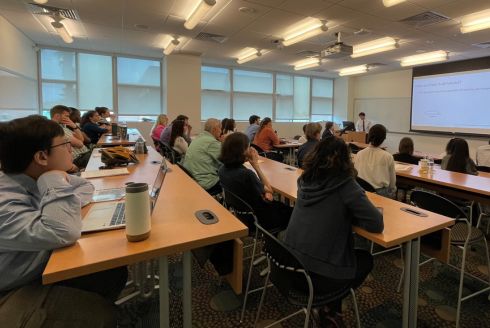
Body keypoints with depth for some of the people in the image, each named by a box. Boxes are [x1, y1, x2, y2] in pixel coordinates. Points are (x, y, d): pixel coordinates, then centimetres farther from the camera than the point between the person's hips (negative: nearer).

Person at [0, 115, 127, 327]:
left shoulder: (31, 179, -7)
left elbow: (86, 188, 4)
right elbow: (64, 234, -46)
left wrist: (66, 204, -17)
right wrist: (54, 181, -34)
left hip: (43, 266, 8)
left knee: (115, 272, 0)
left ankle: (98, 307, 22)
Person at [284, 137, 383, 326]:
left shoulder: (305, 180, 2)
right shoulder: (345, 185, -15)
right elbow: (377, 224, -12)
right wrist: (348, 215, 2)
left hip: (290, 266, 6)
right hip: (318, 276, -6)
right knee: (366, 259, 25)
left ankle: (327, 305, 32)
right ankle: (330, 311, 27)